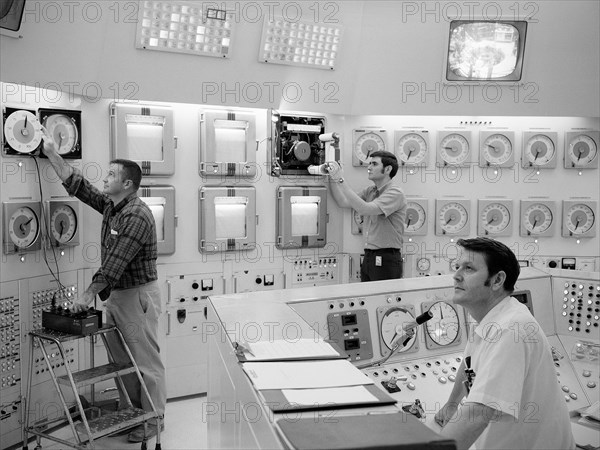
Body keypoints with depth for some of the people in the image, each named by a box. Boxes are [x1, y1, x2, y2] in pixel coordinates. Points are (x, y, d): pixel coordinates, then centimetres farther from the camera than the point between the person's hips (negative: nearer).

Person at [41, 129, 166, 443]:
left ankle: (153, 419, 13)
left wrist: (88, 295, -23)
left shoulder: (137, 216, -21)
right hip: (115, 294, 10)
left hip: (138, 294, -10)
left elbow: (115, 262, -24)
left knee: (146, 361, 1)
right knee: (121, 359, 16)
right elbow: (78, 186, 14)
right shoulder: (110, 206, 8)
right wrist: (52, 154, 10)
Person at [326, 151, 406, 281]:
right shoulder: (370, 191, 14)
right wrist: (333, 178, -4)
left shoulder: (395, 192, -12)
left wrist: (341, 180, -23)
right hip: (368, 257, 7)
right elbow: (343, 202, 7)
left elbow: (365, 209, -24)